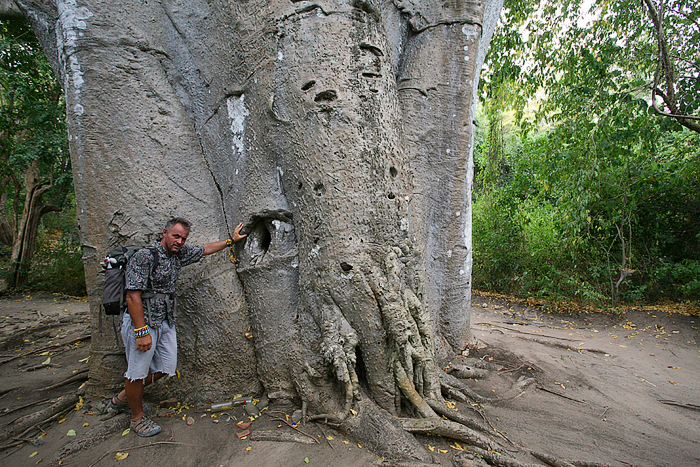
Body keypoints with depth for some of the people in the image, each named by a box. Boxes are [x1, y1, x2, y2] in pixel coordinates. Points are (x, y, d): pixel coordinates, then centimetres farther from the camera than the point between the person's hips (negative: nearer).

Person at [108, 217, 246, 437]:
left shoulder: (180, 253, 4)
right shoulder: (144, 256, -19)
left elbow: (206, 249, 20)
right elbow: (133, 296, -22)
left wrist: (231, 240, 25)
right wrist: (141, 331, -24)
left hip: (166, 322, 8)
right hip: (141, 321, -8)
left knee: (165, 368, 13)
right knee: (138, 372, 6)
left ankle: (123, 398, 36)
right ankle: (138, 417, 28)